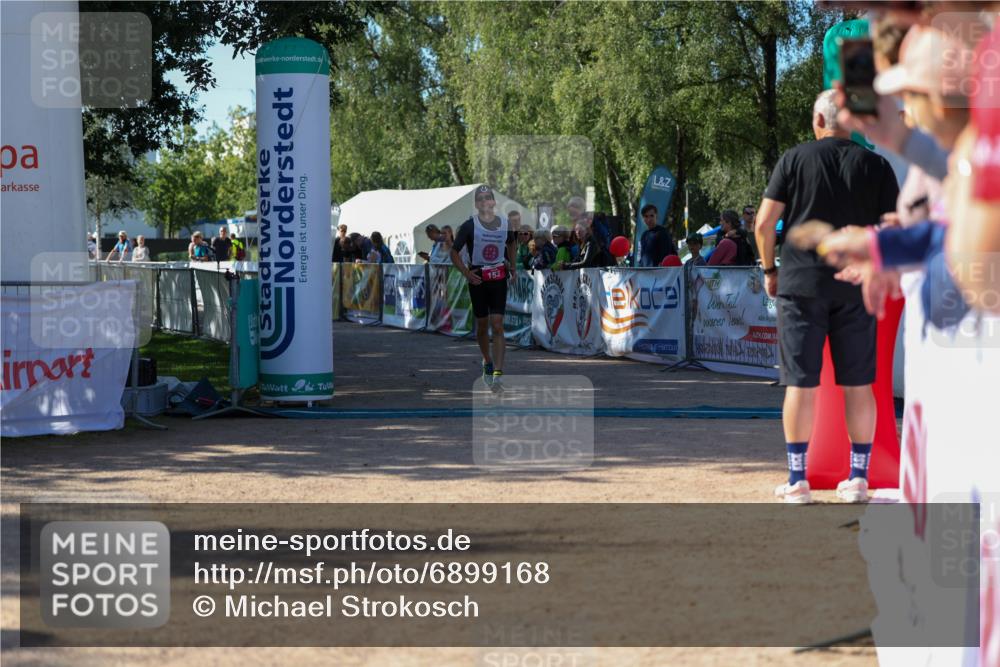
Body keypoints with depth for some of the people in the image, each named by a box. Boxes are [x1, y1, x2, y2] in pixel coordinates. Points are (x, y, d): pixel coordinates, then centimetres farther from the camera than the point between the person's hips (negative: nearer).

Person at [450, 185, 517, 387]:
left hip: (499, 278, 1)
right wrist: (466, 273, -13)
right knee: (482, 325, 10)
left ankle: (498, 372, -15)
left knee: (497, 325, -10)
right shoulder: (469, 226, -7)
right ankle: (487, 362, 35)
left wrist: (513, 265, 14)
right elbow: (454, 253, -2)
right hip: (478, 279, -1)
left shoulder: (505, 225, 2)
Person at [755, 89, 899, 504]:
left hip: (801, 284, -1)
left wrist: (769, 270, 9)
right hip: (857, 285, 1)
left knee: (800, 383, 1)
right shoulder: (876, 166, 4)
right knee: (858, 384, 7)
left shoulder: (794, 159, 0)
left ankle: (797, 481, 2)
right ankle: (858, 478, 11)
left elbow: (764, 223, -3)